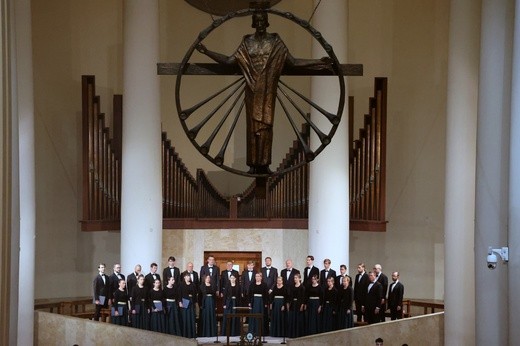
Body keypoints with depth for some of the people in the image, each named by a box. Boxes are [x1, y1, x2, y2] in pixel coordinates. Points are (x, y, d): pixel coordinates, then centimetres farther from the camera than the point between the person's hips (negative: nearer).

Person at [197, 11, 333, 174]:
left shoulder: (275, 42, 2)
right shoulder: (247, 42, 5)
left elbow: (293, 61, 0)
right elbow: (229, 61, 1)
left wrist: (318, 62, -8)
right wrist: (206, 52, -5)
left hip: (268, 91, -1)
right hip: (252, 91, 1)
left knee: (266, 125, -1)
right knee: (253, 125, 1)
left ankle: (264, 163, 4)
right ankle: (253, 164, 4)